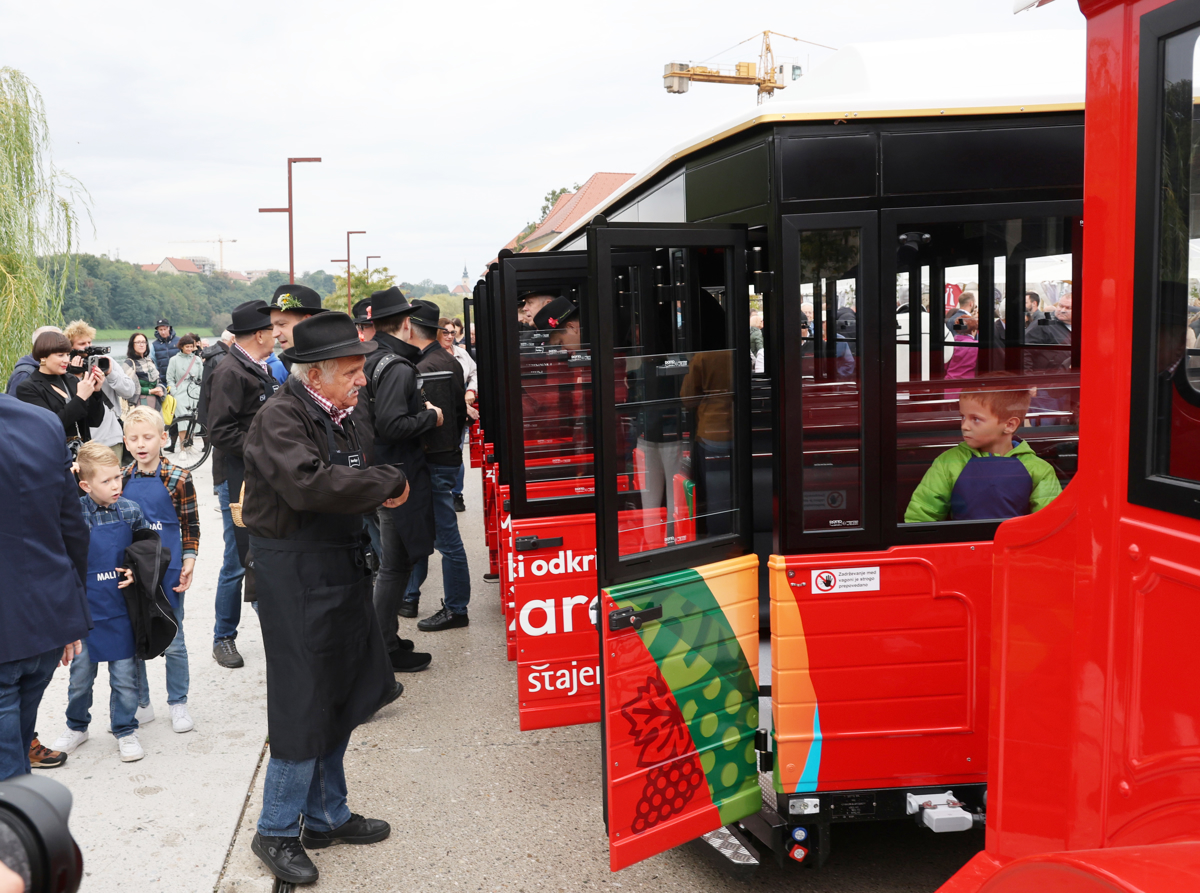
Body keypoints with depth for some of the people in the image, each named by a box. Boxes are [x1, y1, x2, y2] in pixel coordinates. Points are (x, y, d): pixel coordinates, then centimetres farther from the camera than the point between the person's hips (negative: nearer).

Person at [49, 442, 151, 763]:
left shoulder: (130, 511, -4)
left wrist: (135, 571, -7)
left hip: (121, 610, 1)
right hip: (85, 610, -1)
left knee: (125, 675, 8)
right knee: (80, 674, 14)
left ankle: (125, 730, 25)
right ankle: (77, 727, 36)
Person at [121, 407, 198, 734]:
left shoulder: (178, 479, -6)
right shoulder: (121, 480, 1)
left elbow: (191, 525, -2)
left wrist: (189, 562, -7)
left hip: (168, 571, -3)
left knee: (173, 642, 7)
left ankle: (177, 704, 21)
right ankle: (141, 704, 24)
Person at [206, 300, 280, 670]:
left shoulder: (262, 370, 12)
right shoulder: (230, 373, -15)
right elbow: (221, 432, -22)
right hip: (238, 479, -8)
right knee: (238, 563, 1)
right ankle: (223, 638, 16)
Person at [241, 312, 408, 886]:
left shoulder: (348, 417, 11)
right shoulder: (279, 419, -16)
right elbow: (309, 484, -32)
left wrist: (384, 492, -4)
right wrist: (387, 483, -21)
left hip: (343, 568, 9)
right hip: (295, 574, -9)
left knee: (342, 698, 16)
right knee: (305, 705, -2)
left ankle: (326, 816, 31)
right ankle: (276, 832, 16)